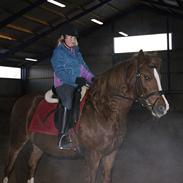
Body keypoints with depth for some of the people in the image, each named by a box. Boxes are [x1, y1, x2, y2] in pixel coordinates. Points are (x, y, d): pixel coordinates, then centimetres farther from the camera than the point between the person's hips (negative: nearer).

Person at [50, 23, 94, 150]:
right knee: (68, 102, -34)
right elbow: (59, 71, -11)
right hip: (63, 83, -8)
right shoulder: (59, 52, 0)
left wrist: (92, 78, 2)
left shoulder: (77, 52, 23)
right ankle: (63, 136, -34)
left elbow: (84, 67, 20)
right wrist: (75, 80, -20)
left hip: (78, 84, 8)